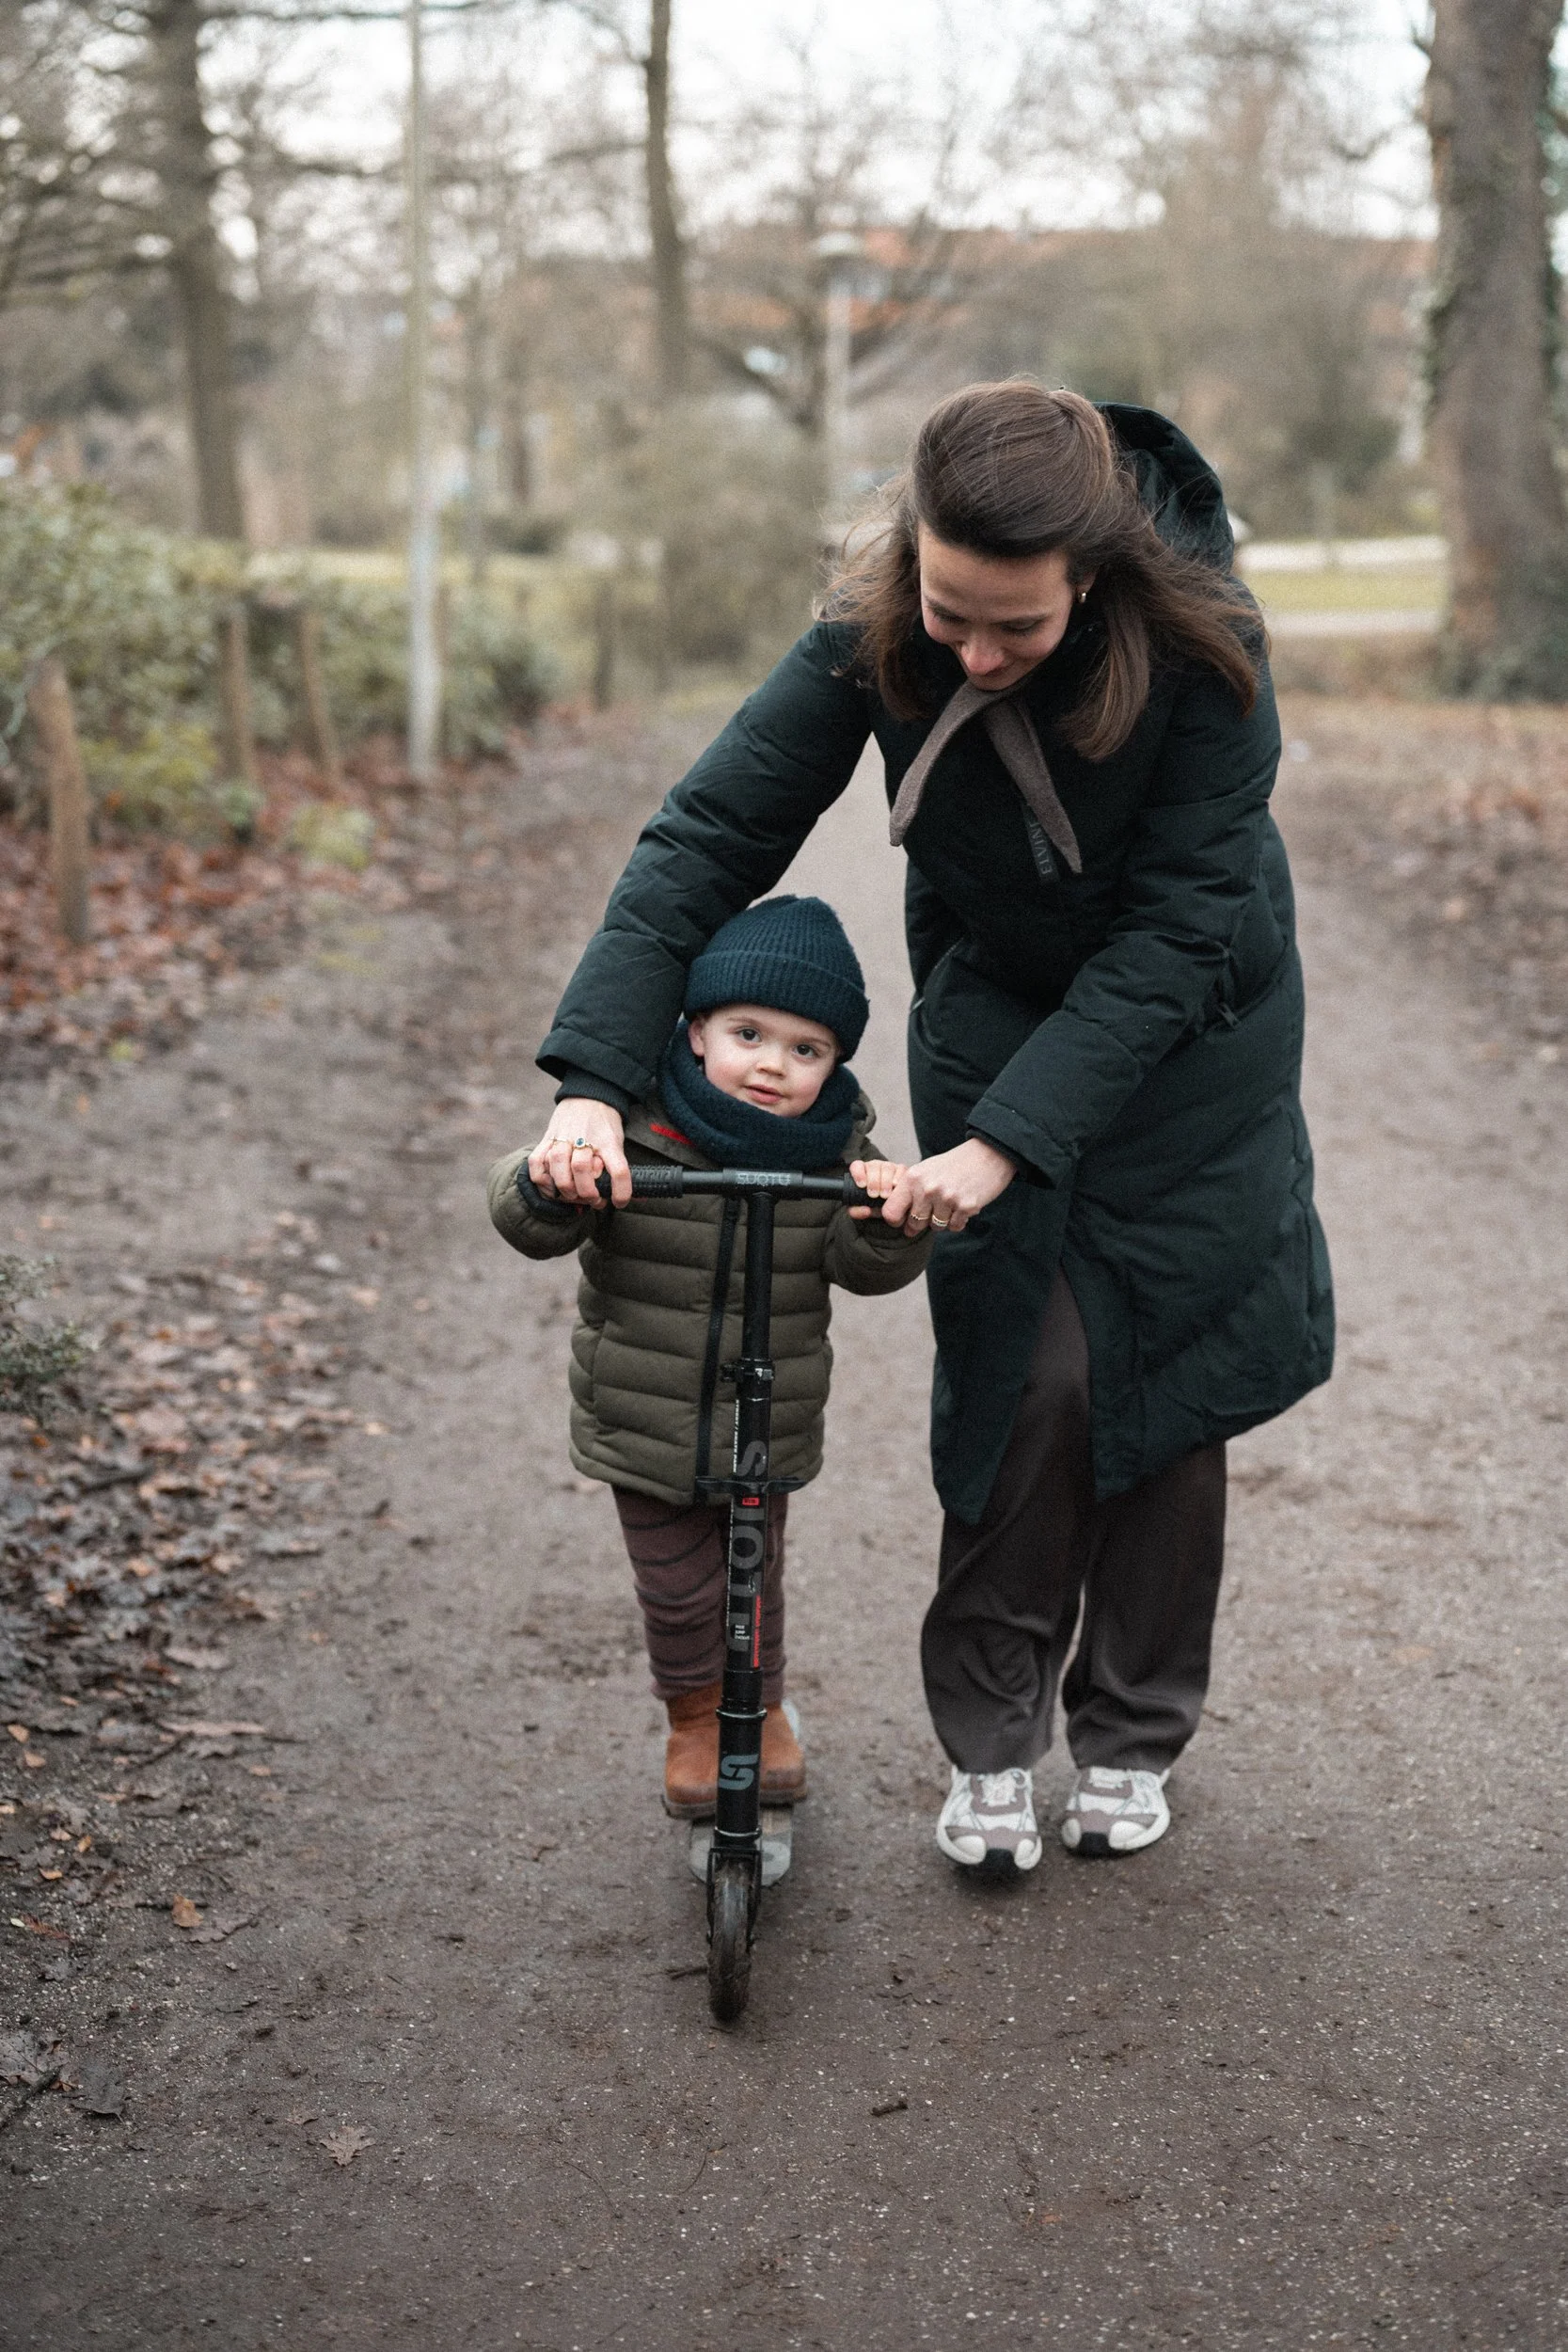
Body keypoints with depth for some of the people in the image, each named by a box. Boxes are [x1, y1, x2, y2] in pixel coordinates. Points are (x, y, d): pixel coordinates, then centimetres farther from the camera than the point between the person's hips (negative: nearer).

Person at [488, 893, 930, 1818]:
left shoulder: (836, 1149, -9)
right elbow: (526, 1223, -17)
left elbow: (866, 1268, -17)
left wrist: (890, 1226, -40)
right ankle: (694, 1717, 38)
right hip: (644, 1420, -1)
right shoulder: (634, 1127, -16)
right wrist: (549, 1184, -40)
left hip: (770, 1425, 2)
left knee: (755, 1577, 19)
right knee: (679, 1588, 9)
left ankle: (764, 1707, 46)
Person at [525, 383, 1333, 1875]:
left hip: (1189, 1026, -1)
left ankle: (1131, 1736, 23)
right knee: (1022, 1371, -6)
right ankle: (988, 1739, 12)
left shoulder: (1198, 645, -31)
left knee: (1167, 1365, 4)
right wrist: (594, 1080, -32)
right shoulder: (873, 635, -25)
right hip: (994, 1006, 1)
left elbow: (1175, 927, -29)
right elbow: (710, 833, -22)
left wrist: (1006, 1140, -35)